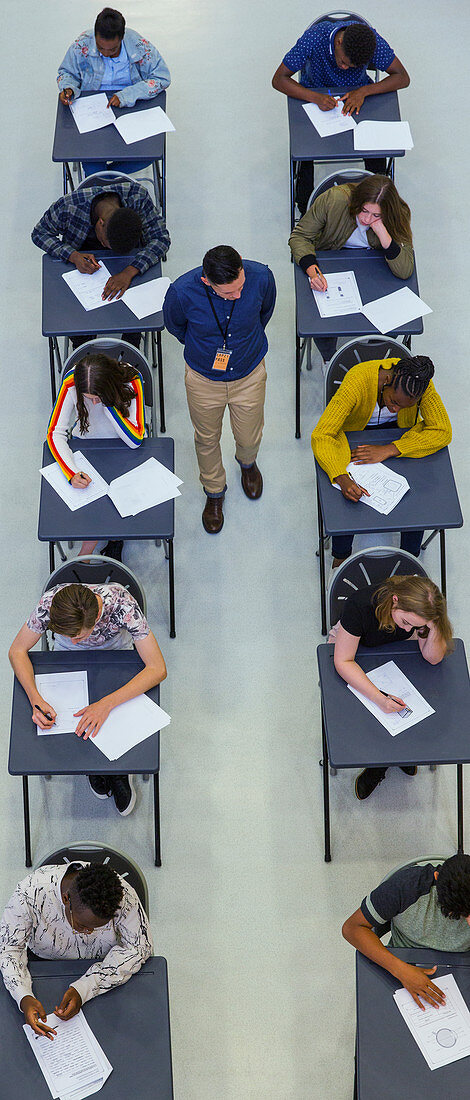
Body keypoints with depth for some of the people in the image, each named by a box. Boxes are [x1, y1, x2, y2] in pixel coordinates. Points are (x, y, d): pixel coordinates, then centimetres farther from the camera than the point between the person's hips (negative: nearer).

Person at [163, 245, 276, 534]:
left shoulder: (261, 276, -30)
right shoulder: (183, 291, -33)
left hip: (250, 375, 1)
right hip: (203, 379, -1)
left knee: (249, 437, 22)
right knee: (207, 439, 22)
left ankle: (247, 462, 61)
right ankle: (214, 492, 52)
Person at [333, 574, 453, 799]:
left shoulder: (422, 608, -31)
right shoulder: (359, 605, -41)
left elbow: (433, 658, -22)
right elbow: (343, 661, -33)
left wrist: (434, 627, -43)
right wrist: (378, 698, -43)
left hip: (395, 648, 2)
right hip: (353, 644, -2)